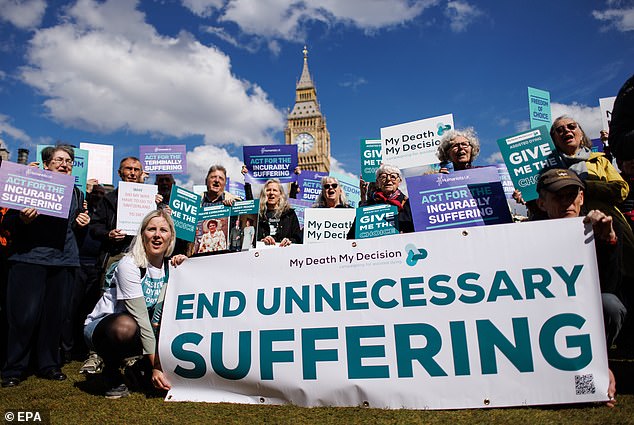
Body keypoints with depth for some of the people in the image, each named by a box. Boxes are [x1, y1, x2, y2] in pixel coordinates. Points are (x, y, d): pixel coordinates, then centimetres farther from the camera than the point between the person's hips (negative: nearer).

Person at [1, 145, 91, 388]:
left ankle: (49, 365, 19)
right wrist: (23, 219, -18)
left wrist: (83, 224, 5)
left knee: (56, 315, 5)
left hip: (64, 261, 4)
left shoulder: (76, 194, 19)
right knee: (25, 315, -5)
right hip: (30, 258, -4)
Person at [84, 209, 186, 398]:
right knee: (126, 326, -39)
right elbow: (140, 317, -27)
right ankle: (111, 373, -8)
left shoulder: (170, 266, -4)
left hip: (143, 333, 5)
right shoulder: (129, 265, -22)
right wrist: (155, 365, -29)